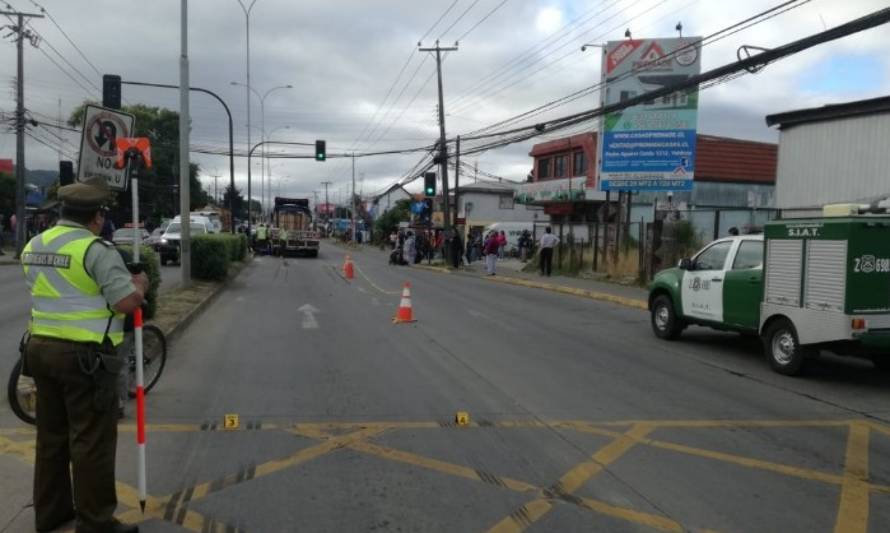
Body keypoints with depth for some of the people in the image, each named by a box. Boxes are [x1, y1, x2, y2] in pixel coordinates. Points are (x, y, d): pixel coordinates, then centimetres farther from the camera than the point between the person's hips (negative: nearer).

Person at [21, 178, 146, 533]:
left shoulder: (33, 246, 10)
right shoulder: (96, 250, -15)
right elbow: (127, 302, -20)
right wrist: (140, 284, 1)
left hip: (42, 348, 8)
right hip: (84, 356, -8)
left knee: (52, 434, 18)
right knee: (91, 440, 0)